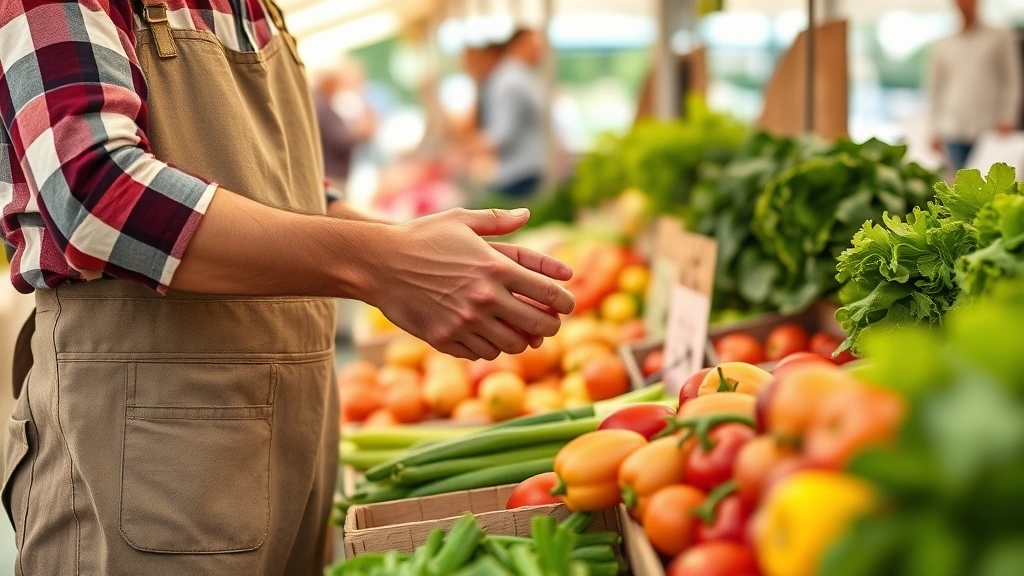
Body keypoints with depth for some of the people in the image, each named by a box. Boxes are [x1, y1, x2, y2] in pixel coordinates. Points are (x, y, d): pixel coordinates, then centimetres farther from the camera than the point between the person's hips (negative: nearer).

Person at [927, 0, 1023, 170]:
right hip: (953, 130, 2)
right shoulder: (943, 46, 13)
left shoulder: (1000, 38, 8)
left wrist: (1007, 118, -6)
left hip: (990, 130, -2)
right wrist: (935, 130, 9)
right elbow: (935, 89, 15)